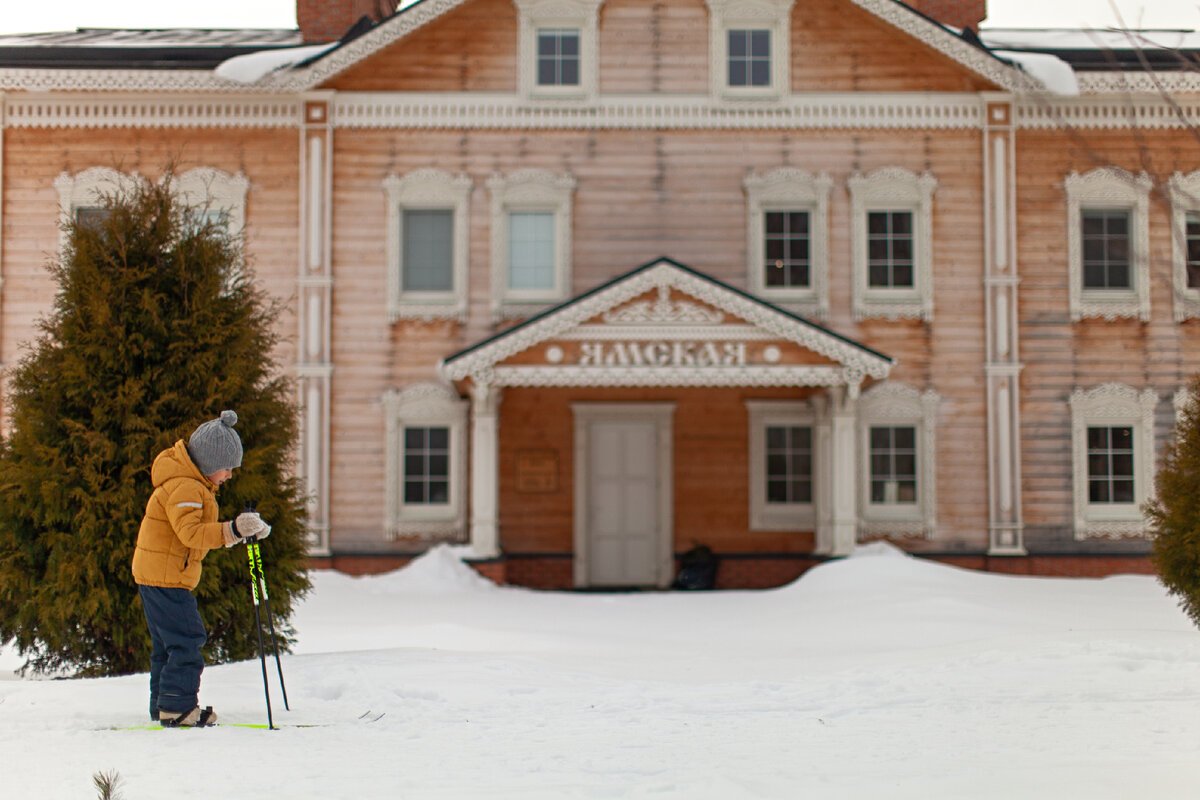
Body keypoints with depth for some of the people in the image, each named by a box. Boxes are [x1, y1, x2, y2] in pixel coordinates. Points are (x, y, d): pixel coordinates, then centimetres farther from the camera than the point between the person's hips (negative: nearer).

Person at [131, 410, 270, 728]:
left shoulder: (194, 484, 15)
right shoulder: (182, 487, -19)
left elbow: (202, 531, 22)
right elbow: (190, 532, -32)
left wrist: (248, 531, 14)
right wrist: (232, 530, -42)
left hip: (157, 577, 11)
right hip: (165, 578, -11)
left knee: (167, 644, 15)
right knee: (187, 641, -11)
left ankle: (164, 707, 22)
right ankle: (177, 708, -10)